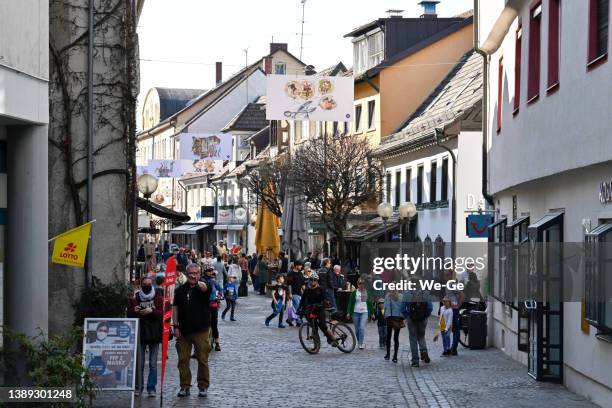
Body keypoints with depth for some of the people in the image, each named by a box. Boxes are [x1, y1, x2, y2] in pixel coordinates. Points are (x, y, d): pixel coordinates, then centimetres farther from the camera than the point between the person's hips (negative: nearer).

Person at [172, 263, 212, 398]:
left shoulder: (202, 287, -2)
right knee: (183, 360, 4)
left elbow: (204, 288, -28)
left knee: (202, 359, 1)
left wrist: (198, 283, -50)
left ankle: (203, 386, 11)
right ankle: (185, 386, 13)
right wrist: (176, 326, 3)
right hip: (183, 330, 3)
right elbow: (175, 308, 11)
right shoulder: (180, 290, 9)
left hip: (200, 330, -3)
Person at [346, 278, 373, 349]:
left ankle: (361, 344, -14)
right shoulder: (354, 293, 2)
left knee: (362, 328, -15)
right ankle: (359, 342, 21)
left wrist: (371, 313, 14)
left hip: (364, 312, 0)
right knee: (357, 329, 6)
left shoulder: (367, 292, 8)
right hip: (356, 312, 0)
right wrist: (348, 312, -9)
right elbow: (350, 303, 0)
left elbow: (370, 303, 15)